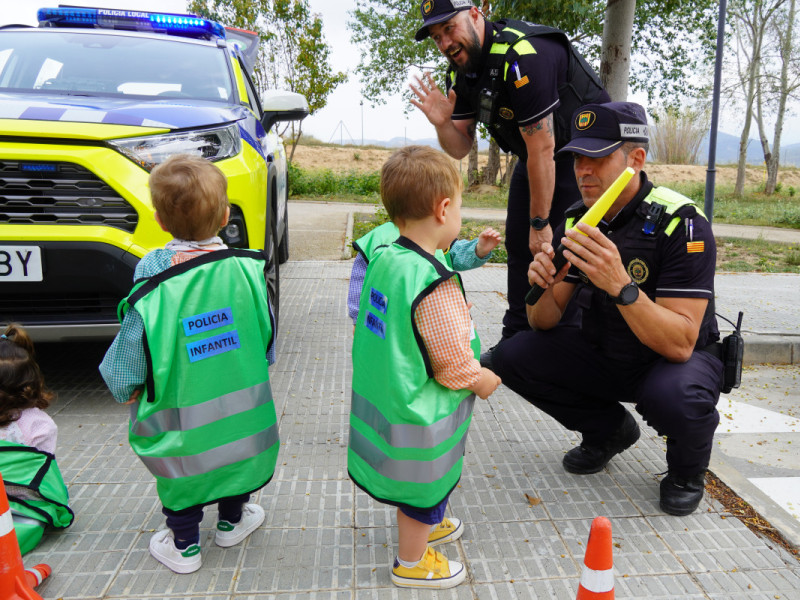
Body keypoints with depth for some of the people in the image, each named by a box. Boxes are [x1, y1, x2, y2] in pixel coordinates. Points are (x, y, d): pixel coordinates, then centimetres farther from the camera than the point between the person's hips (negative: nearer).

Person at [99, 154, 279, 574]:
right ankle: (232, 522, 48)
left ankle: (184, 546, 39)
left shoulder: (153, 291, -23)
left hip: (183, 423, -2)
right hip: (243, 411, 3)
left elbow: (125, 368, -13)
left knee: (181, 475, 21)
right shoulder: (247, 270, -16)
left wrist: (128, 391, 8)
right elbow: (267, 335, -1)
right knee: (236, 455, 27)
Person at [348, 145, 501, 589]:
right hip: (420, 418, -8)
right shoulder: (435, 285, -30)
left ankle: (423, 527, 55)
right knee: (425, 485, 16)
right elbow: (453, 364, -24)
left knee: (411, 482, 30)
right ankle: (412, 562, 38)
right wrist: (485, 382, -4)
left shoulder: (383, 259, -4)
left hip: (383, 398, 8)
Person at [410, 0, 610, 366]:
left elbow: (541, 149, -29)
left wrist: (540, 223, -23)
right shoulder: (461, 71, -4)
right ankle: (515, 341, 18)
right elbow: (460, 149, -2)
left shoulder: (522, 56, -31)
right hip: (535, 154, 8)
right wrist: (442, 122, -26)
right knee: (519, 243, 7)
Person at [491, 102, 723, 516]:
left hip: (680, 360, -5)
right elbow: (545, 324, -5)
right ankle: (610, 431, 12)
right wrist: (543, 288, -27)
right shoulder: (575, 221, -6)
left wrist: (619, 284, -44)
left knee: (675, 396, -38)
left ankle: (687, 466, 2)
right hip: (603, 356, 5)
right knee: (514, 355, -11)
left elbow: (679, 344, -31)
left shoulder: (680, 223, -23)